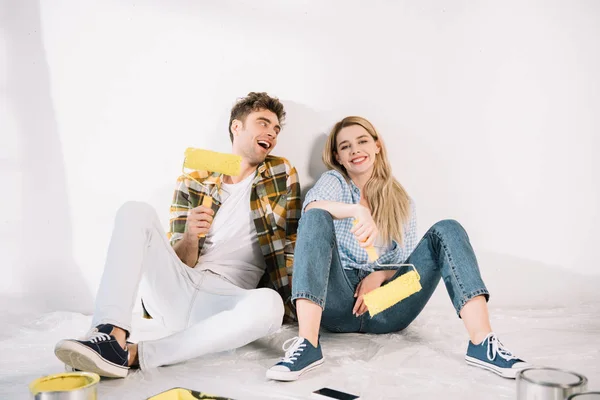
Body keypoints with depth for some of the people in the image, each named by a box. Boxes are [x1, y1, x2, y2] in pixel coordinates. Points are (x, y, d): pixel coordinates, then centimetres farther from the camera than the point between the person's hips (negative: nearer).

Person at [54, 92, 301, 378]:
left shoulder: (282, 174, 8)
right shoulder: (193, 182, 10)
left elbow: (290, 248, 7)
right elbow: (180, 261, 8)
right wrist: (190, 236, -14)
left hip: (223, 302, -1)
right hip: (176, 290, 2)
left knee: (269, 305, -36)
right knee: (136, 212, -19)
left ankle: (133, 354, -29)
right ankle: (112, 335, -34)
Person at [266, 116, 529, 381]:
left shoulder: (400, 200, 17)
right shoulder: (334, 181, 9)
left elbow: (408, 258, 9)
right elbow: (311, 206, -16)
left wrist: (380, 275, -12)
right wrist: (357, 211, -35)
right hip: (338, 302, -2)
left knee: (447, 230, -13)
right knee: (317, 219, -26)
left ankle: (482, 343, -29)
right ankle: (307, 344, -40)